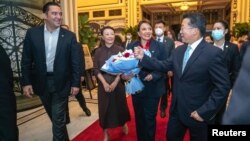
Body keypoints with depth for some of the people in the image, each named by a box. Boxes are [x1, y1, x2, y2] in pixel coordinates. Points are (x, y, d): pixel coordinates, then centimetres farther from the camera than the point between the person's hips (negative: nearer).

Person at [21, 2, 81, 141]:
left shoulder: (69, 36, -6)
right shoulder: (32, 33, -3)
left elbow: (76, 62, -4)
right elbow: (26, 60, 0)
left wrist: (76, 83, -6)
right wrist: (26, 82, -4)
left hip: (61, 83, -2)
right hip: (41, 82, 3)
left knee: (58, 119, 3)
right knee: (55, 117, 20)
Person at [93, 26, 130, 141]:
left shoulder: (120, 50, -3)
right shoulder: (98, 51, 1)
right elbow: (96, 69, -2)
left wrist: (115, 82, -14)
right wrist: (104, 83, -14)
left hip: (118, 83, -1)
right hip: (103, 84, 1)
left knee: (120, 105, 11)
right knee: (104, 108, 7)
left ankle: (124, 124, 41)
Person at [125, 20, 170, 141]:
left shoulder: (160, 46, -6)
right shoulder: (131, 46, 1)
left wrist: (153, 76, -22)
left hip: (153, 88, -2)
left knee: (150, 118, 11)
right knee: (139, 117, 19)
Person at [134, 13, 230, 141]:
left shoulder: (213, 53, -19)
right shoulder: (178, 50, 4)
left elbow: (223, 87, -19)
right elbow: (164, 66, 5)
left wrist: (204, 112, -20)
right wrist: (143, 57, -4)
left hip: (198, 113, -6)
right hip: (177, 109, 6)